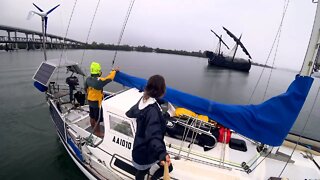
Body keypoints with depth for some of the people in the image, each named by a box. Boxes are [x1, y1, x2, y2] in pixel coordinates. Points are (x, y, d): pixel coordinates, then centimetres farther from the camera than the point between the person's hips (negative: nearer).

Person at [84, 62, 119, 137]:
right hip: (97, 102, -8)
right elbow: (109, 78, -25)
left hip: (90, 101, 8)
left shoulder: (88, 79, -3)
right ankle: (97, 132, 25)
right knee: (97, 118, 9)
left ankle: (94, 129, 41)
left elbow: (85, 88, 11)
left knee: (92, 117, 22)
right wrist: (114, 70, -10)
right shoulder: (99, 81, -29)